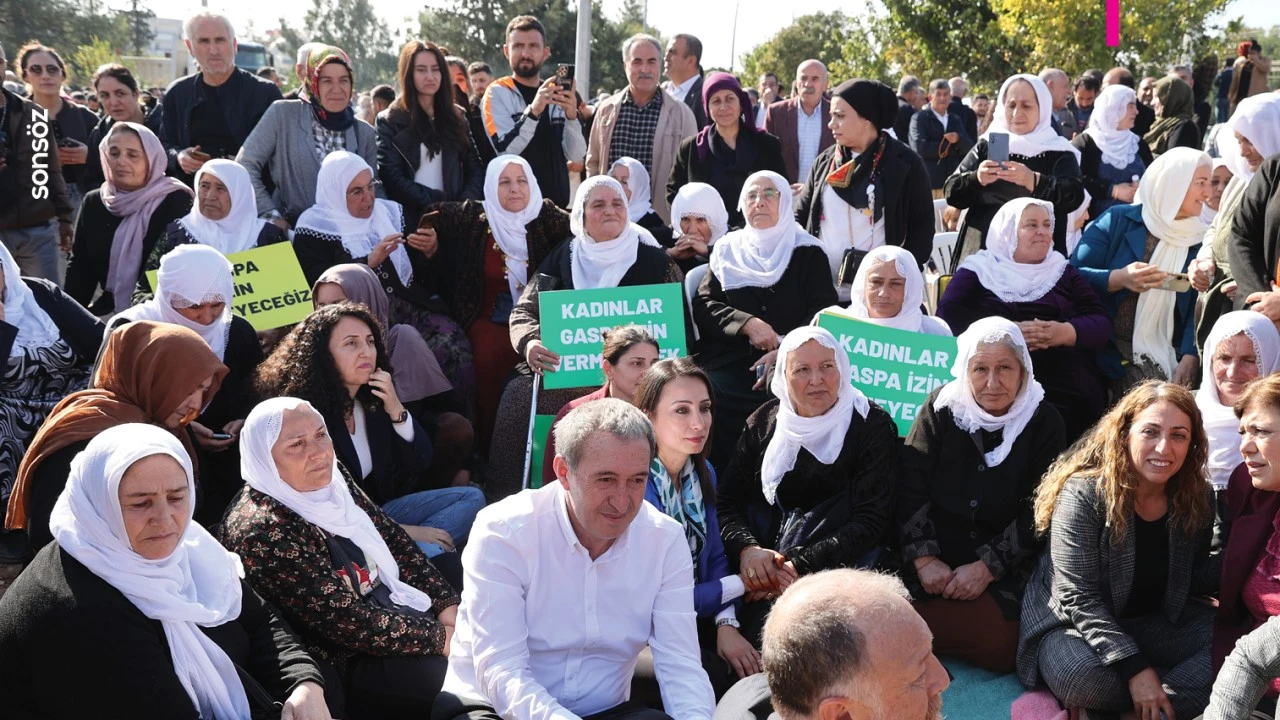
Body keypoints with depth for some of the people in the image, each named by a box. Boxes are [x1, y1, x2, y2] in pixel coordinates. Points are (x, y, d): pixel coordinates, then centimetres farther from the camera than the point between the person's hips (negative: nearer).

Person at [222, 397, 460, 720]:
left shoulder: (328, 480, -1)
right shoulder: (264, 531, -25)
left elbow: (392, 537, 6)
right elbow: (348, 622, -25)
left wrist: (448, 605, -4)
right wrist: (441, 638, -19)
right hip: (346, 665, -8)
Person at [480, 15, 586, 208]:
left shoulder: (557, 95, 9)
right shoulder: (497, 93, -3)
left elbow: (577, 156, 1)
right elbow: (505, 150, -16)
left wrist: (572, 116, -16)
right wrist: (533, 111, -27)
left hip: (558, 201, 4)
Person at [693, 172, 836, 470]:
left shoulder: (807, 252, 11)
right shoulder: (727, 249, 18)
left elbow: (825, 312, 1)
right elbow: (703, 305, 7)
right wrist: (747, 324, -10)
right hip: (729, 364, 2)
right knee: (707, 399, -27)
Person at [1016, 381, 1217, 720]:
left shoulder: (1193, 500, -4)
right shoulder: (1085, 495, -21)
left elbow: (1193, 578, 7)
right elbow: (1079, 600, -23)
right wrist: (1135, 668, -31)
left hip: (1156, 623, 5)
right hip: (1074, 622, -5)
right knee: (1080, 675, -37)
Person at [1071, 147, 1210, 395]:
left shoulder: (1199, 240, 9)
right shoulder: (1118, 220, -1)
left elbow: (1199, 308, 2)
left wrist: (1190, 357, -14)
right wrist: (1119, 279, -25)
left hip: (1165, 358, 3)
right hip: (1108, 353, -3)